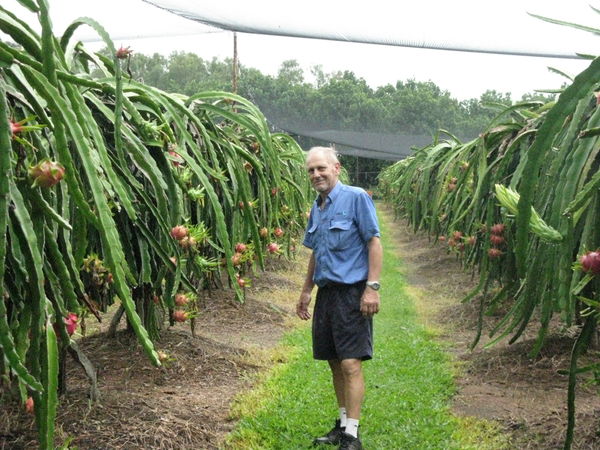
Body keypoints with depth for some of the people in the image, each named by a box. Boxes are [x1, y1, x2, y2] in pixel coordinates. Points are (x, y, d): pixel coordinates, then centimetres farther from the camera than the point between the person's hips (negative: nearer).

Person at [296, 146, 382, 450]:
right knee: (335, 362, 12)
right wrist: (306, 291, 22)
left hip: (351, 291, -7)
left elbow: (374, 243, -11)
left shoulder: (356, 198, -7)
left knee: (350, 364, -9)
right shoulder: (316, 207, 15)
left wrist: (372, 287, -17)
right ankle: (343, 424, 23)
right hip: (326, 292, 8)